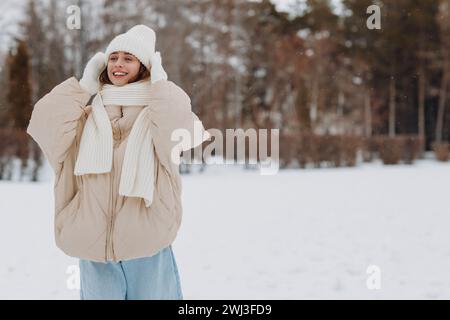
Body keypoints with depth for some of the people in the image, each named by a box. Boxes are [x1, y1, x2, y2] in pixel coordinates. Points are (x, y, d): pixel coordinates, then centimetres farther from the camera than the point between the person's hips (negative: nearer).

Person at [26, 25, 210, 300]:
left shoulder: (159, 110, 1)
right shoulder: (88, 116, 9)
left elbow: (180, 132, -21)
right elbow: (44, 126, -7)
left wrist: (160, 82, -7)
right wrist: (84, 86, 1)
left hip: (146, 248, -2)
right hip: (94, 247, 3)